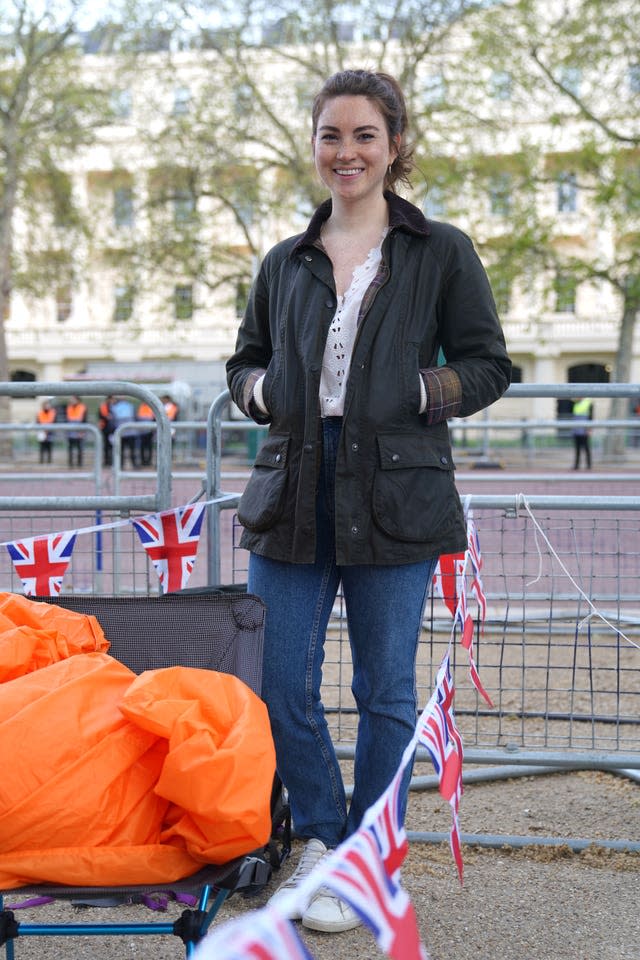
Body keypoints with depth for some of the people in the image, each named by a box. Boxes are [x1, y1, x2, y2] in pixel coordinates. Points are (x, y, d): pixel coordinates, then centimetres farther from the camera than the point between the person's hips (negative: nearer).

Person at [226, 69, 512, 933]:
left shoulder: (442, 254, 5)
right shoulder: (285, 264, 14)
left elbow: (487, 367, 5)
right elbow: (244, 362, 22)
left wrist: (415, 392, -11)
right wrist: (262, 388, 1)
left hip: (395, 495, -3)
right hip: (293, 492, 3)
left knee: (385, 691, 5)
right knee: (276, 684, 3)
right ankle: (321, 835, 27)